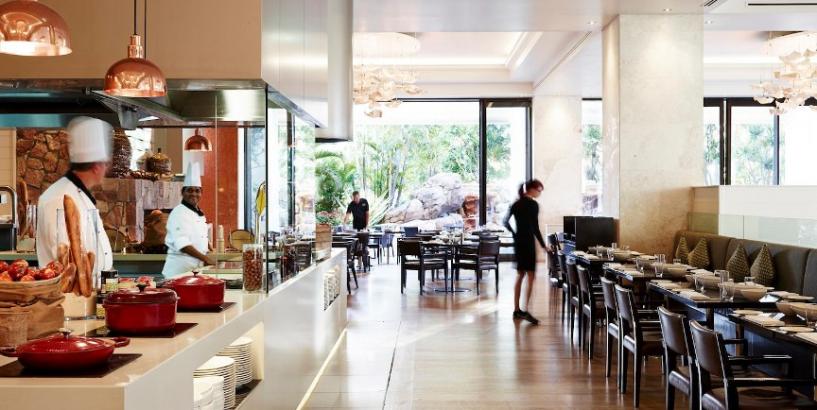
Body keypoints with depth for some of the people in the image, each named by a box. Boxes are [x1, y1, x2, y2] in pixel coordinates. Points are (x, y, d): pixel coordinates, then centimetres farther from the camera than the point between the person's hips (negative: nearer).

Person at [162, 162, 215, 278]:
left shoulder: (199, 213, 15)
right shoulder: (179, 213, -11)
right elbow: (182, 244, -21)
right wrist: (205, 258, -22)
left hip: (196, 267, 8)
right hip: (180, 268, -8)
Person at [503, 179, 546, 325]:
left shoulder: (517, 204, 11)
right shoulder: (533, 204, -11)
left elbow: (506, 222, 14)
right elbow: (535, 228, -14)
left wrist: (515, 234, 15)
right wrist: (543, 245, -9)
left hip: (518, 241, 8)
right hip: (528, 242, -8)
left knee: (520, 275, 13)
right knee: (531, 276, -7)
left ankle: (516, 310, 16)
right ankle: (526, 311, -14)